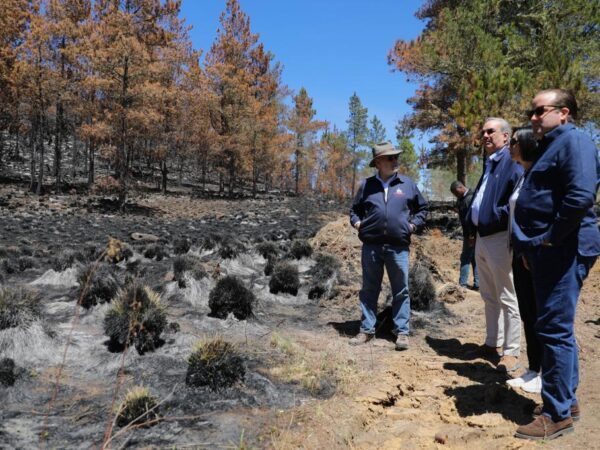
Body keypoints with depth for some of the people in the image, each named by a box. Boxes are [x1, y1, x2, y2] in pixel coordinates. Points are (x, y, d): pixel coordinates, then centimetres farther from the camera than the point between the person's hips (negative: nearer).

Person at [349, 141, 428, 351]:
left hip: (398, 247, 0)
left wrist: (414, 223, 2)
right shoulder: (367, 185, 6)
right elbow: (355, 208, 20)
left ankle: (402, 332, 13)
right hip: (371, 246, 1)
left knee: (401, 291, 4)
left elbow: (422, 207, 17)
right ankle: (367, 330, 19)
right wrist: (356, 222, 1)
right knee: (369, 289, 8)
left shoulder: (407, 184, 6)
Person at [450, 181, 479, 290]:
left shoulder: (471, 198, -18)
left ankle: (463, 284, 0)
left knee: (465, 258, -5)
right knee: (475, 258, 11)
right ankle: (477, 284, 16)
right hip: (468, 234, 10)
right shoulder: (462, 199, 12)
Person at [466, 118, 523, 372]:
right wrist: (473, 228, 14)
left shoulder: (513, 163, -10)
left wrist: (495, 218, -20)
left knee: (507, 298, -1)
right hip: (482, 237, 10)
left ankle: (511, 352, 8)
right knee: (489, 297, 17)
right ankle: (493, 343, 28)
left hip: (499, 238, -9)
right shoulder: (489, 165, 20)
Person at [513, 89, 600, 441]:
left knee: (554, 329, -7)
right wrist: (533, 247, 16)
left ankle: (557, 415, 4)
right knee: (558, 329, 16)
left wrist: (551, 238, -19)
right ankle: (567, 401, 28)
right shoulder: (554, 146, 22)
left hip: (562, 250, -11)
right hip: (548, 251, 11)